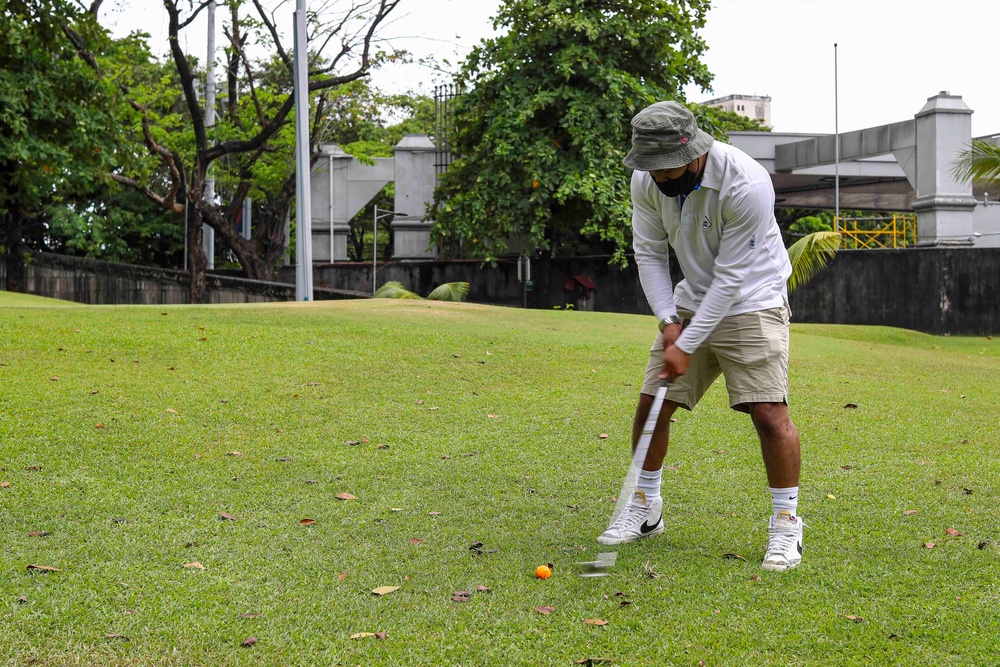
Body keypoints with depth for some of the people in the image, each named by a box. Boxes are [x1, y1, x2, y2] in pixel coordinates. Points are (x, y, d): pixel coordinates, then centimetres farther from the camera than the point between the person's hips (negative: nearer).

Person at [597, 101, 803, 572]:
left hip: (751, 302, -6)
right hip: (691, 302, 6)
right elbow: (649, 254, -2)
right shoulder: (646, 181, -11)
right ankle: (645, 508, 21)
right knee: (651, 404, 3)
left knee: (769, 413, -15)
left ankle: (786, 525, 0)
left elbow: (732, 276, -25)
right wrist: (668, 322, -13)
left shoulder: (747, 184, -29)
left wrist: (688, 345, -23)